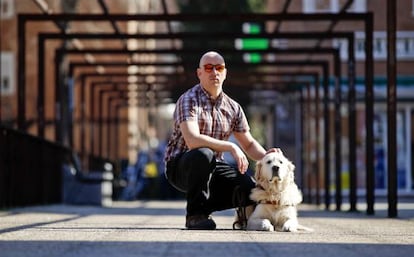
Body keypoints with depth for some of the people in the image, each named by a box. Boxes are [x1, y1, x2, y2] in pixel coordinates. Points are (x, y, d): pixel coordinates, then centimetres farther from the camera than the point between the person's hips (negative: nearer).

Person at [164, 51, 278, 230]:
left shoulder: (233, 108, 5)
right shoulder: (189, 100, -15)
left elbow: (249, 144, 12)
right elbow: (192, 140, -30)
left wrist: (266, 156, -10)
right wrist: (231, 147, -31)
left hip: (212, 168, 6)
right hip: (180, 166, -6)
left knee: (249, 188, -18)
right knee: (204, 154, -39)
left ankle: (206, 205, 10)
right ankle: (195, 214, -21)